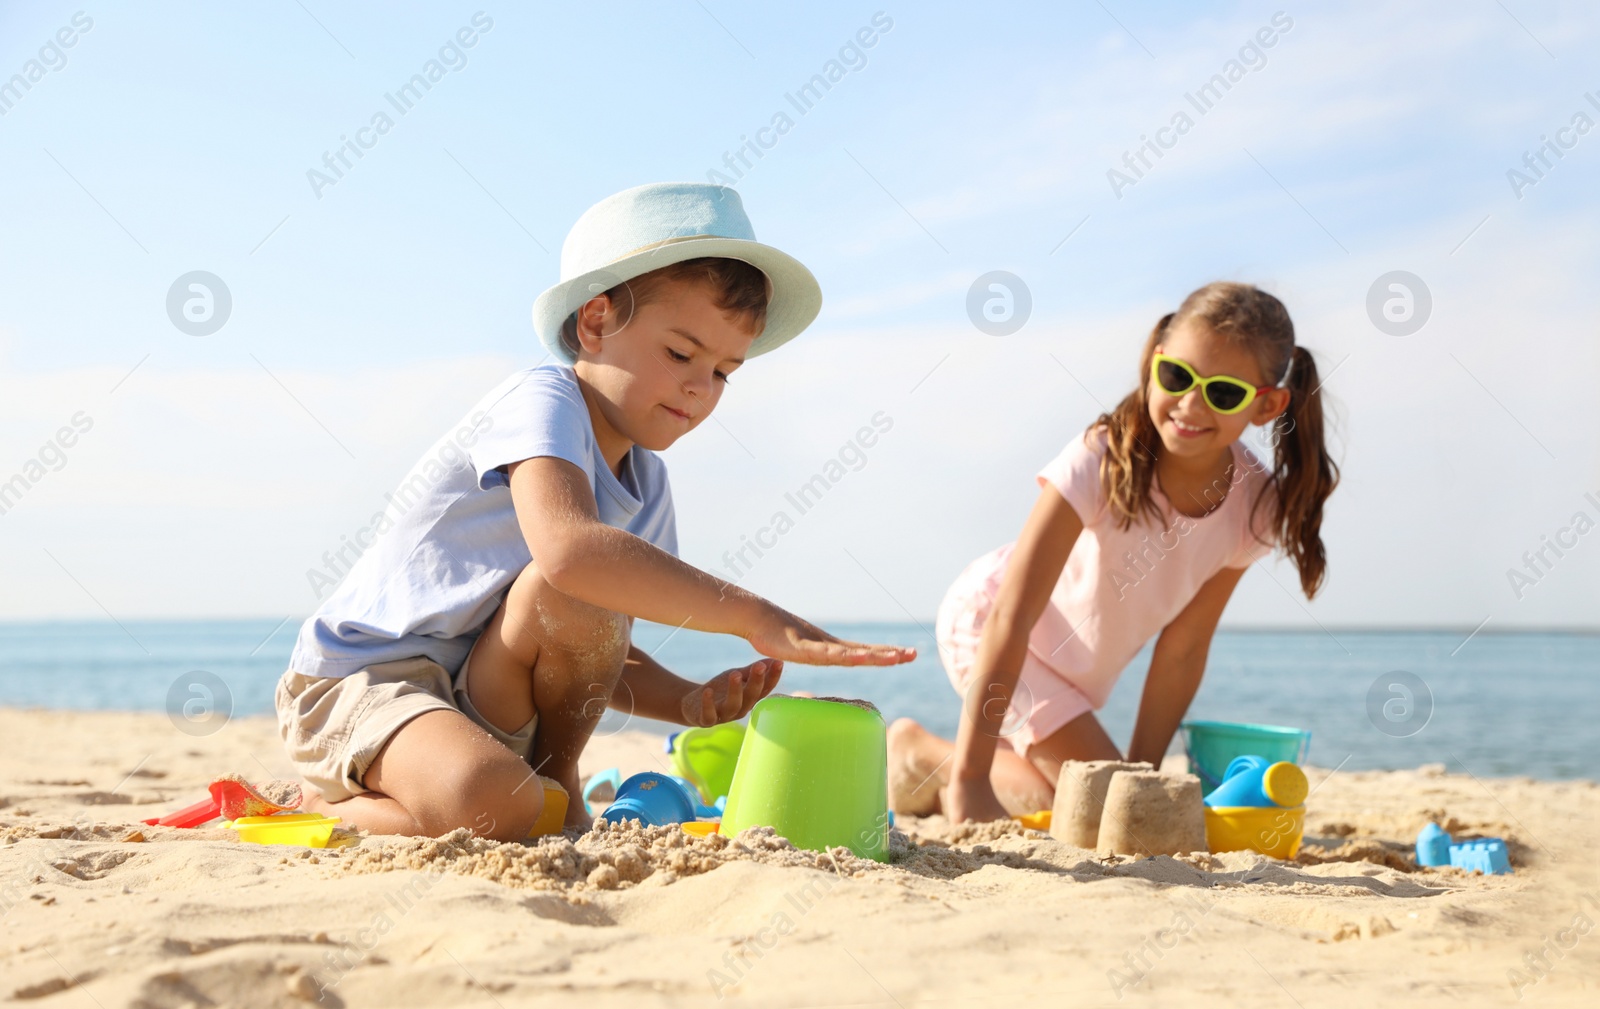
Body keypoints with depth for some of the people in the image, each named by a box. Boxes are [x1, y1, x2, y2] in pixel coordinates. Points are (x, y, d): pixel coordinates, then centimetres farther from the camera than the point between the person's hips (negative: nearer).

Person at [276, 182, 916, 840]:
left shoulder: (645, 485, 6)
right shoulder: (541, 404, -20)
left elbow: (594, 658, 11)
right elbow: (570, 548, -42)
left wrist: (691, 702, -10)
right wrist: (756, 619, -42)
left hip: (478, 699, 8)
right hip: (356, 686, -8)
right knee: (497, 808, -35)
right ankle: (330, 803, -8)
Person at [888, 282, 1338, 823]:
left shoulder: (1255, 503, -18)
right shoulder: (1102, 459, -32)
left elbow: (1182, 648, -9)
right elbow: (1011, 619, -34)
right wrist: (968, 777, -36)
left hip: (1078, 670, 7)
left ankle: (927, 780, 24)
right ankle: (920, 751, 1)